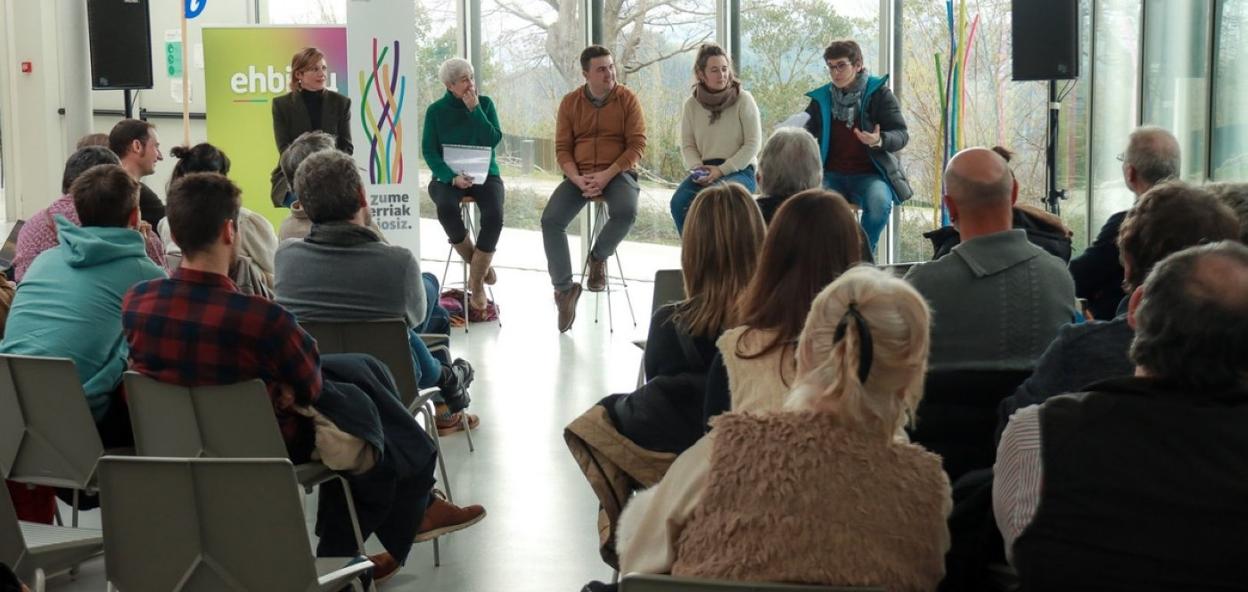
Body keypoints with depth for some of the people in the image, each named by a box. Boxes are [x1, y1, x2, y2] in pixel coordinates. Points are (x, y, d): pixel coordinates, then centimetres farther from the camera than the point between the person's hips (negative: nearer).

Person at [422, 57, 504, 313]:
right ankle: (479, 264, -12)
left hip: (485, 174, 1)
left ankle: (476, 282, -16)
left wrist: (474, 110, -14)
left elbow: (494, 139, -8)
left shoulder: (485, 103, 3)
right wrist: (452, 177, -21)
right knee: (446, 208, -35)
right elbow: (429, 151, -5)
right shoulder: (436, 110, 1)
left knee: (494, 215, -30)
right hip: (447, 175, 0)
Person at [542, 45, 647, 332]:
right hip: (579, 175, 2)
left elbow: (637, 145, -5)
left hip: (617, 173, -2)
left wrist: (607, 175, -17)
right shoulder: (570, 102, 5)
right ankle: (564, 288, -9)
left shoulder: (627, 99, -1)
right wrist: (578, 179, -14)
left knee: (626, 212, -34)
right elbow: (562, 148, 5)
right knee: (551, 219, -22)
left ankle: (598, 257, -4)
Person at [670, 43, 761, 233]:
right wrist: (698, 169, -13)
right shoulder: (691, 104, 7)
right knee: (679, 202, -25)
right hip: (705, 170, 4)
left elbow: (753, 144, -6)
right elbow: (687, 145, 8)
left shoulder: (743, 99, -3)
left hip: (739, 171, -3)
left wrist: (722, 170, -14)